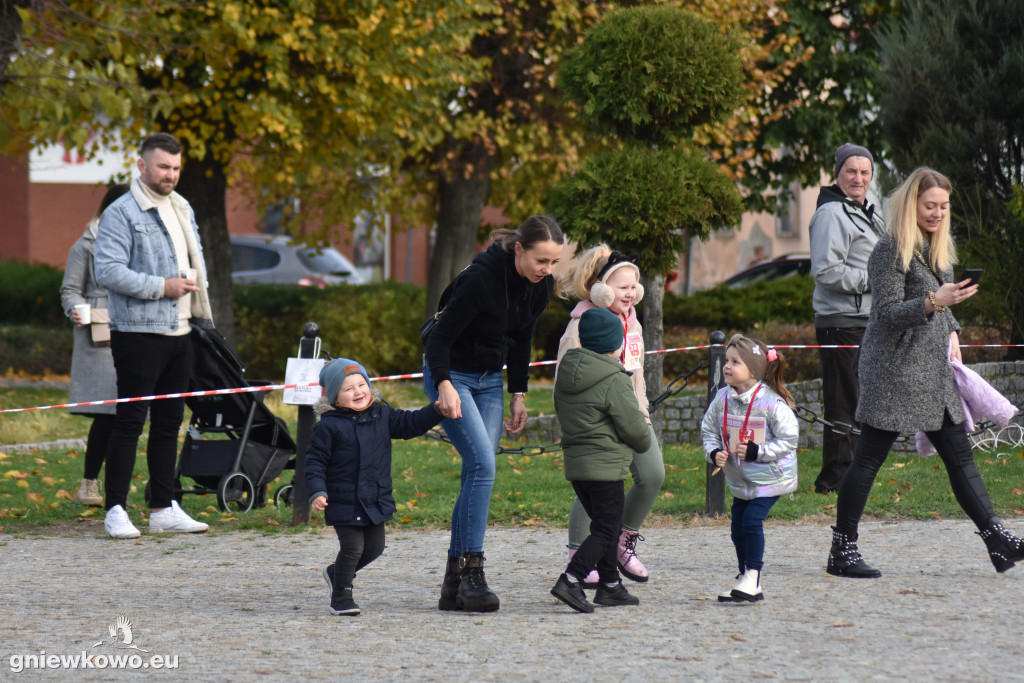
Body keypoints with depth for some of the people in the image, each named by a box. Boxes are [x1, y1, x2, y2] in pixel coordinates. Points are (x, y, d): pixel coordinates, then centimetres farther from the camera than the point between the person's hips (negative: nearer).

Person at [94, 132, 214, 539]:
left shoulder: (182, 210, 17)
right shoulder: (121, 214, -9)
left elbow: (196, 259, 30)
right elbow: (108, 271, -18)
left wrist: (196, 289, 11)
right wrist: (162, 287, -18)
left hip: (179, 333, 8)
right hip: (138, 334, -8)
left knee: (169, 422, 11)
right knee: (130, 421, -6)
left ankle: (164, 508, 17)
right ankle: (116, 511, -2)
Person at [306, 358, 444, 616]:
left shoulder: (382, 416, 6)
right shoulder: (329, 427, -10)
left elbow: (411, 423, 10)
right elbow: (315, 461, -8)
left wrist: (437, 410, -3)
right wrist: (317, 493, -19)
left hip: (376, 502, 6)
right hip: (344, 504, -6)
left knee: (374, 547, 12)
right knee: (353, 547, -8)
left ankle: (337, 573, 37)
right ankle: (341, 596, 9)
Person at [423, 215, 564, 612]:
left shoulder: (541, 286, -5)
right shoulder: (480, 278, -27)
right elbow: (440, 338, -22)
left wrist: (518, 395, 10)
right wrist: (444, 386, -34)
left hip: (489, 379, 7)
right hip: (451, 375, -7)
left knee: (477, 474, 0)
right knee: (482, 465, -20)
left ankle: (453, 586, 3)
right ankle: (472, 576, -18)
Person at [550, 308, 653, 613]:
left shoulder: (565, 374, 10)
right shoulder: (614, 380, -15)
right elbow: (634, 428, -14)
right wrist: (645, 439, 11)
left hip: (575, 462, 8)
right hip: (605, 466, -8)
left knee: (608, 525, 19)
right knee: (605, 530, -5)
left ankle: (610, 585, 23)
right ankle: (570, 581, -17)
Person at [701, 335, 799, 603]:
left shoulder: (771, 402, -17)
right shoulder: (722, 398, 0)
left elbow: (789, 438, -14)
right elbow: (709, 430, 11)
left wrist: (757, 452, -21)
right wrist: (714, 452, -8)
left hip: (769, 477, -6)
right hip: (739, 479, 6)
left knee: (751, 520, -17)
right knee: (738, 527, 7)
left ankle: (753, 578, -5)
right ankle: (745, 579, 20)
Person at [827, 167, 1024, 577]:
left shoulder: (939, 247, 16)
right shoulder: (891, 249, -10)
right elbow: (886, 313, -16)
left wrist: (951, 332, 11)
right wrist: (933, 303, -28)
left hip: (933, 373, 8)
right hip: (893, 370, -8)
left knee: (959, 455, 6)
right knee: (869, 458, -4)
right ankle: (842, 551, 1)